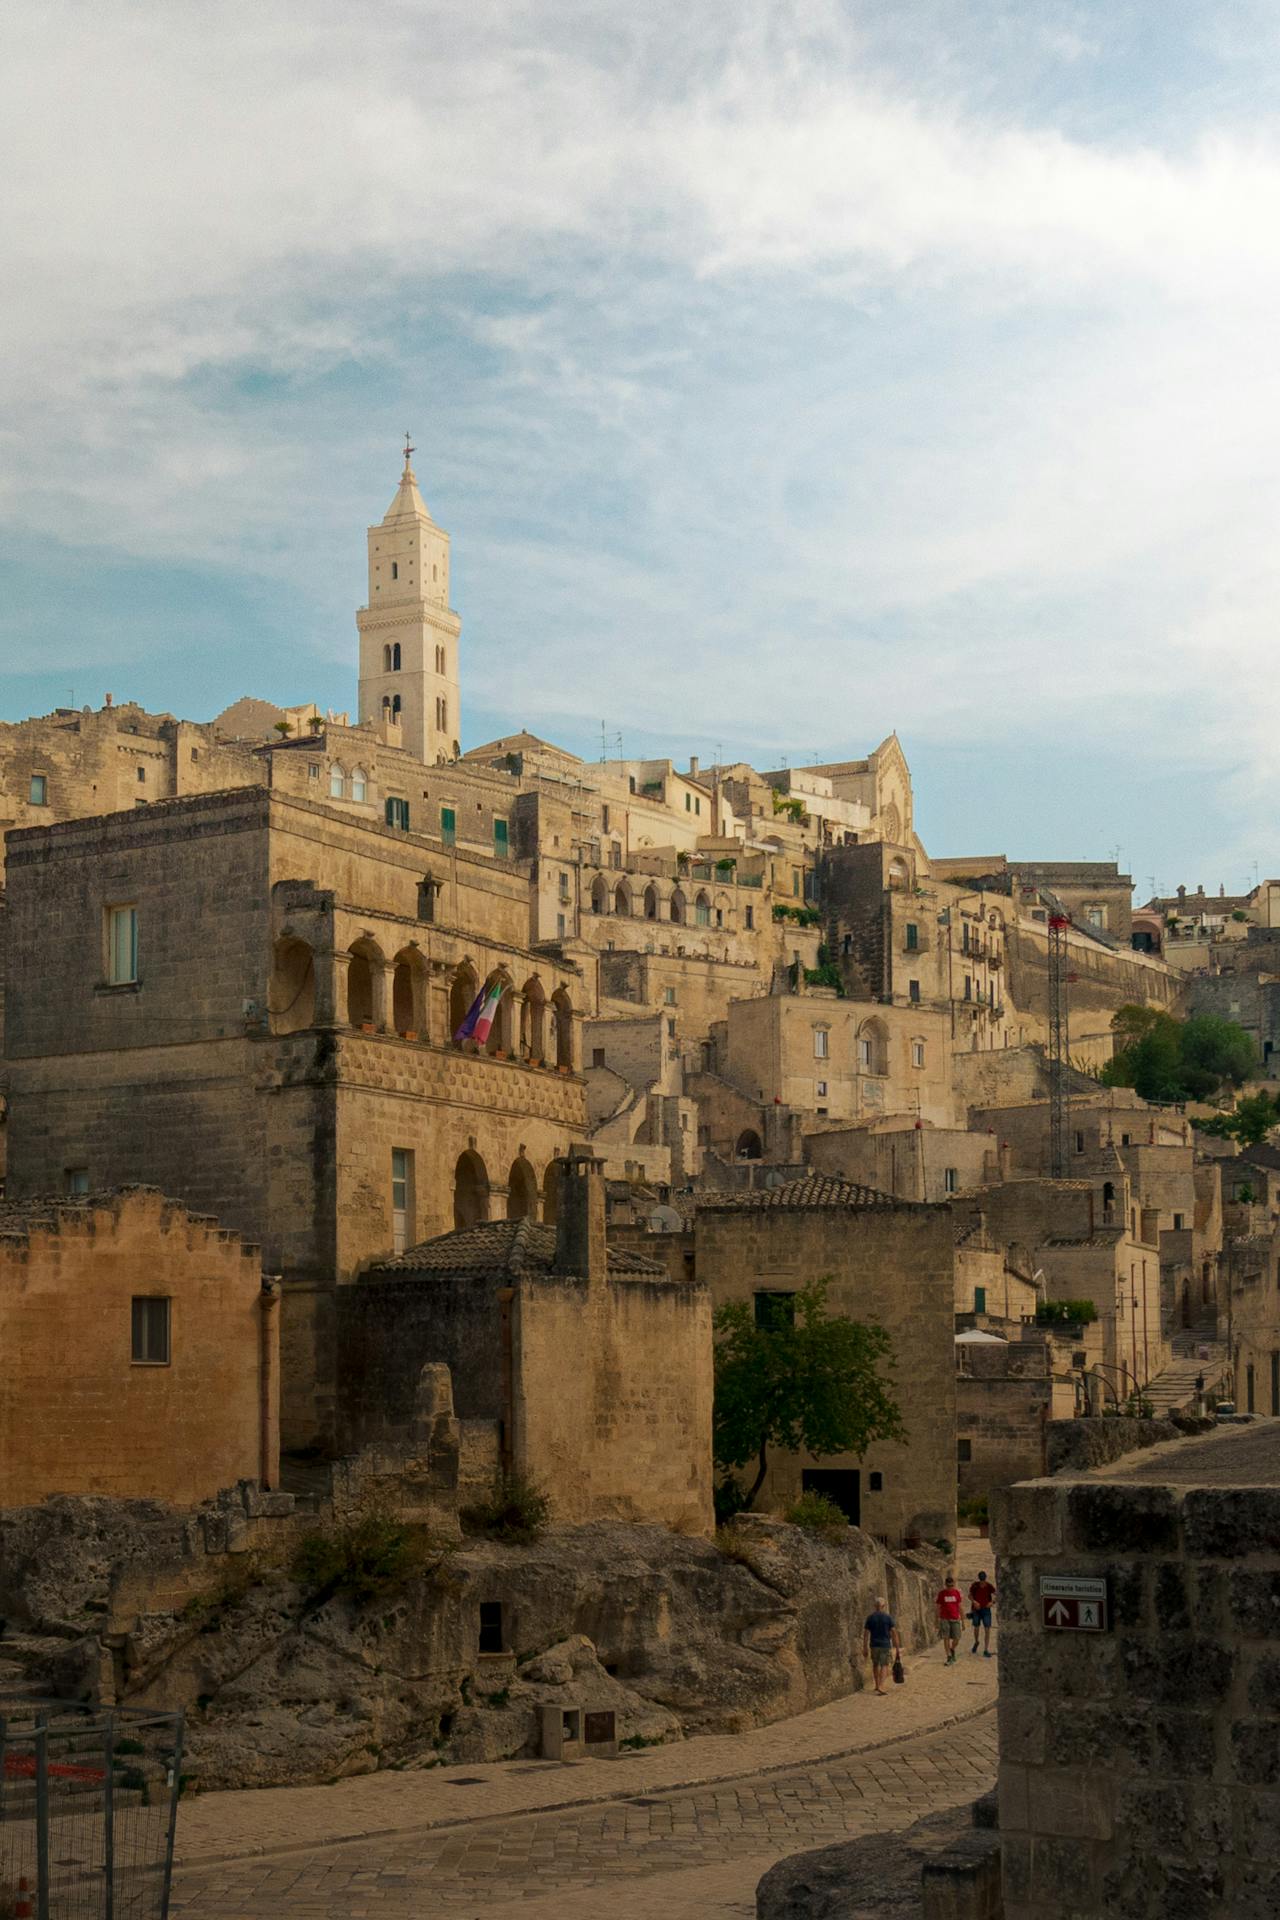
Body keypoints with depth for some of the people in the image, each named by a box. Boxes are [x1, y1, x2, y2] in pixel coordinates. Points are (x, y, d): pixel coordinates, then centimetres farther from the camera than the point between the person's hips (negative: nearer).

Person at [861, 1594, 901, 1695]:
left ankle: (877, 1685, 27)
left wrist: (865, 1649, 4)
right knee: (884, 1665, -1)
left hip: (874, 1645, 3)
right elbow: (894, 1632, -8)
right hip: (885, 1645, -3)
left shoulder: (870, 1618, -1)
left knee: (875, 1664, 19)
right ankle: (881, 1686, -16)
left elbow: (866, 1634, -1)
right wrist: (897, 1647, -2)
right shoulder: (888, 1617, -6)